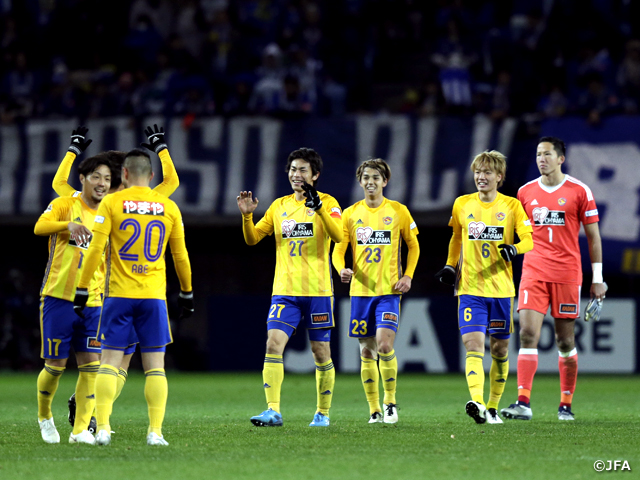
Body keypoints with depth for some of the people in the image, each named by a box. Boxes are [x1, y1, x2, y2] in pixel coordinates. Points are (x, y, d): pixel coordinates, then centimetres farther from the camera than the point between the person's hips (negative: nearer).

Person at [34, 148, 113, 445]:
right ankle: (44, 417, 24)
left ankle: (81, 429, -2)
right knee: (55, 365, -1)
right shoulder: (66, 205, -1)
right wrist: (69, 225, -36)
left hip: (91, 301, 4)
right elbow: (39, 227, -20)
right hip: (58, 297, -4)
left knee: (91, 364, -6)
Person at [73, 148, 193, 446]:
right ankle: (155, 431, -4)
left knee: (109, 362, 2)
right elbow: (180, 256, 12)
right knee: (155, 365, 3)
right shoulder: (168, 207, 6)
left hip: (119, 295, -1)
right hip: (154, 297, 1)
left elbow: (95, 249, -5)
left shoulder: (112, 202, -1)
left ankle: (102, 427, -9)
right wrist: (186, 294, 23)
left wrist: (81, 290, 0)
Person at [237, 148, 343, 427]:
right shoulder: (279, 205, 12)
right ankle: (273, 411, -18)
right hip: (285, 290, 3)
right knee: (273, 344, -14)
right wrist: (247, 215, -5)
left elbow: (338, 236, -17)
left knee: (321, 352, 4)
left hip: (318, 291, -3)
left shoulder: (327, 203, 0)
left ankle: (323, 413, 18)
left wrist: (318, 207, -30)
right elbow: (252, 239, 14)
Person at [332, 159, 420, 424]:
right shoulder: (350, 213, 5)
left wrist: (408, 275, 0)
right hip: (360, 290, 2)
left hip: (389, 290, -2)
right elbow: (339, 249, 6)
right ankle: (374, 410, 13)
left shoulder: (398, 211, 2)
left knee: (384, 345, -17)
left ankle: (390, 400, 1)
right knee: (367, 351, 5)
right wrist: (342, 269, -15)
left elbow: (413, 245, 13)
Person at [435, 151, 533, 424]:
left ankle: (493, 407, 21)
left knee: (500, 350, 7)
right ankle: (477, 403, -31)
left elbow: (528, 240, -2)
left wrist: (514, 248, -23)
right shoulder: (462, 204, 6)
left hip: (501, 289, 0)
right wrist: (450, 266, 9)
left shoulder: (511, 206, 0)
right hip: (470, 289, 0)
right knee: (473, 344, -16)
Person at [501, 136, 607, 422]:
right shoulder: (525, 192, 9)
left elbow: (593, 236, 4)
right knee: (528, 334, -12)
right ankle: (523, 403, -18)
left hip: (567, 274, -2)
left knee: (565, 341, 4)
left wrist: (597, 278, 1)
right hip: (533, 272, 2)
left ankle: (566, 405, 15)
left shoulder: (579, 191, 1)